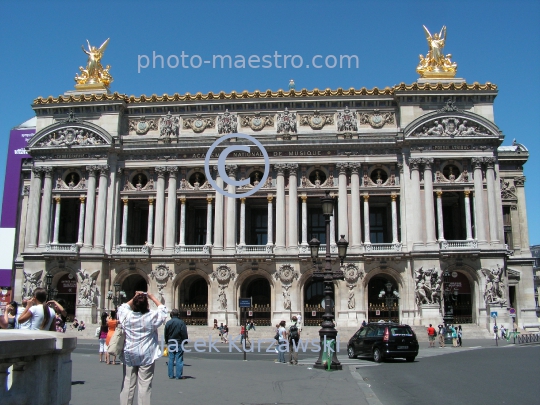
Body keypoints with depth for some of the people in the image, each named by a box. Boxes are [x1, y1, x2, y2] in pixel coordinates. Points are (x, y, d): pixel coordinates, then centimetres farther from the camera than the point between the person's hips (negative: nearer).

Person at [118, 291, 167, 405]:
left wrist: (134, 298, 15)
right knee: (144, 385, 0)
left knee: (127, 384, 9)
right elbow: (162, 309, 6)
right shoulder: (151, 317, -12)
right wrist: (153, 298, 10)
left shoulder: (127, 316, -5)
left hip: (129, 355, 3)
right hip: (146, 356, -3)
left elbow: (123, 307, 18)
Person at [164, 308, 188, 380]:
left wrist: (167, 342, 19)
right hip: (179, 343, -3)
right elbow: (184, 334, -8)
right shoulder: (181, 322, -10)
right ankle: (179, 375, 1)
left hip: (170, 343, 4)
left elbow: (165, 334, 8)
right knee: (179, 359, 0)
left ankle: (171, 375, 14)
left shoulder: (168, 323, 2)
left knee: (171, 359, 10)